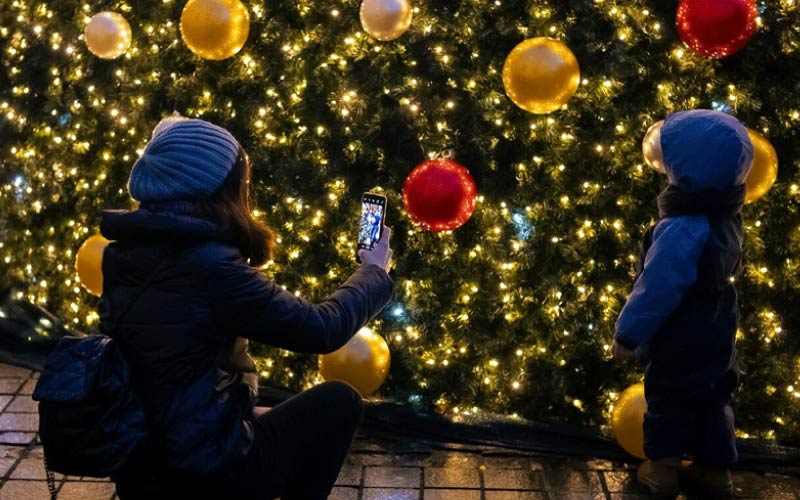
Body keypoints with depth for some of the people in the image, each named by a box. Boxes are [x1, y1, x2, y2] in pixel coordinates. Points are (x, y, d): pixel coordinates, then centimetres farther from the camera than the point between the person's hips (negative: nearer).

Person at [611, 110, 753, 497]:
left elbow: (656, 289, -27)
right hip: (717, 331, 7)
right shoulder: (726, 216, -6)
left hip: (682, 339, -7)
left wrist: (628, 334, -17)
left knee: (668, 400, 12)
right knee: (712, 400, 20)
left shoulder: (682, 230, -32)